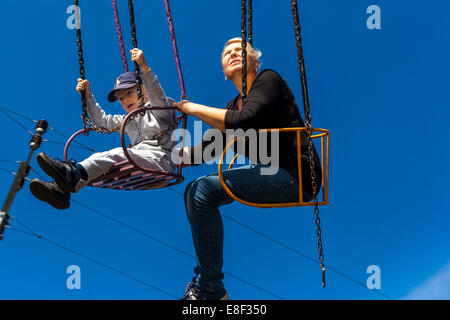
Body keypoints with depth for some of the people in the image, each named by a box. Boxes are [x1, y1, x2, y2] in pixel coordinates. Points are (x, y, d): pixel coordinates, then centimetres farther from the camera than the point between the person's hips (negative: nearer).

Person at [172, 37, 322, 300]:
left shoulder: (268, 79, -6)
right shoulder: (235, 105, 18)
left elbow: (243, 122, -23)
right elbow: (207, 147, 16)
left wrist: (192, 108, -14)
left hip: (293, 175, -9)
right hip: (268, 171, 9)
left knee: (204, 190, -19)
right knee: (194, 191, 11)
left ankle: (212, 290, -12)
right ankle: (203, 278, 17)